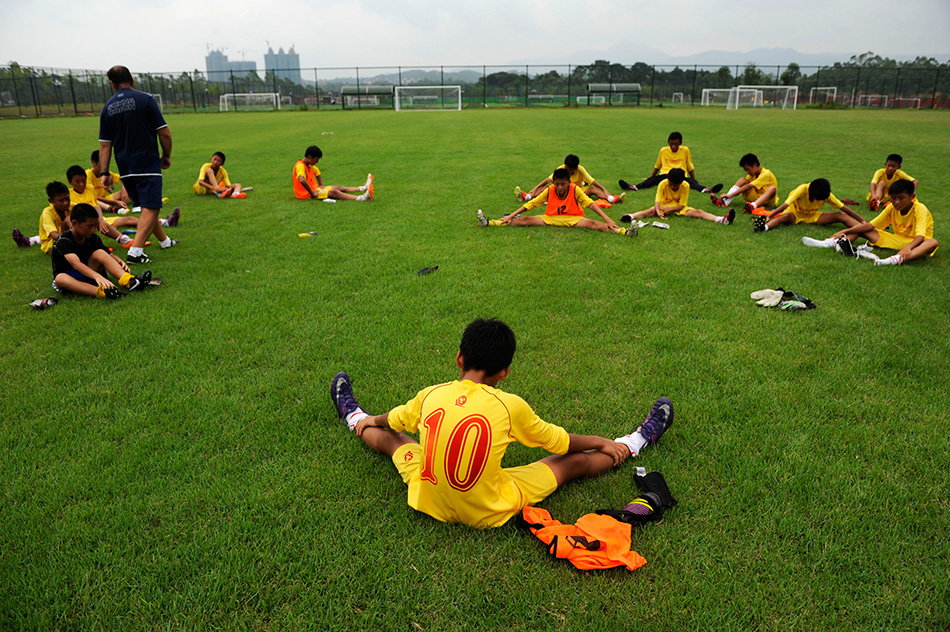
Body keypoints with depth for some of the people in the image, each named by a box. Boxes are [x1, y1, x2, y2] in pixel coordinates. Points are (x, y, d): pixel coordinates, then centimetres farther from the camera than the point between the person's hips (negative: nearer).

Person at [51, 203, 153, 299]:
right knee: (60, 279, -39)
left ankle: (128, 281, -43)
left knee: (100, 253, -20)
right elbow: (75, 263, -36)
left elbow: (109, 255, 2)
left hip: (89, 273, 4)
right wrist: (97, 276, -54)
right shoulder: (64, 241, -19)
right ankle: (99, 291, -64)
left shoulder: (93, 238, 1)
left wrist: (119, 262, -25)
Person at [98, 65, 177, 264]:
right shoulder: (144, 99, -5)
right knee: (150, 208, -7)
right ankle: (135, 251, -18)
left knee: (146, 207, 19)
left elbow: (104, 145, 8)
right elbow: (164, 133, -7)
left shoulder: (108, 107, 8)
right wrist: (167, 156, 8)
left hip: (125, 168, 6)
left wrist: (104, 173, 10)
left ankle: (164, 241, 33)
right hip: (148, 164, -5)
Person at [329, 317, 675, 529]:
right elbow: (559, 441, -3)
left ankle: (355, 418, 58)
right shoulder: (509, 406, -20)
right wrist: (602, 442, 17)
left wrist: (373, 420, 35)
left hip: (431, 504, 3)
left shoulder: (431, 395, -11)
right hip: (489, 513, -3)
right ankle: (635, 443, 33)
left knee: (392, 438, 28)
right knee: (574, 461, 10)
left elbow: (395, 419, 12)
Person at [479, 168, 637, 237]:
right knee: (525, 221, -15)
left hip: (573, 219, -2)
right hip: (550, 219, 2)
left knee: (593, 224, -30)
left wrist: (607, 219, -29)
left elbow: (591, 204, -18)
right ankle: (489, 223, -19)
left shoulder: (575, 190, -13)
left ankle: (625, 232, -45)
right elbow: (530, 204, -5)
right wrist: (511, 216, -10)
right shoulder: (549, 190, -8)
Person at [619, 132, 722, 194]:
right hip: (664, 175, 0)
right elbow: (657, 166, 24)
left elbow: (690, 167, 16)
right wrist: (650, 178, 25)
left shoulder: (685, 150, 9)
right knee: (653, 179, -31)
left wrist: (695, 181, 13)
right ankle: (634, 187, -57)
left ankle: (704, 189, -60)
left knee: (691, 181, -33)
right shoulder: (663, 150, 11)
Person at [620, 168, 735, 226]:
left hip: (679, 208, 1)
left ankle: (722, 220, -41)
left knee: (697, 212, -22)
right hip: (664, 206, -1)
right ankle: (631, 216, -58)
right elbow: (657, 201, -22)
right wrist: (658, 211, -42)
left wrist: (669, 209, -26)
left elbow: (682, 205, -11)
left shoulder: (685, 186, -12)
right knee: (651, 211, -34)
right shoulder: (662, 184, -14)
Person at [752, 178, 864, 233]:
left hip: (812, 216, 4)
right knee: (786, 216, -41)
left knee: (841, 215, -16)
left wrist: (862, 221, -10)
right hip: (795, 214, -4)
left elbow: (844, 208, -9)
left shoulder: (827, 195, -17)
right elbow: (785, 204, -37)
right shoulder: (802, 189, -27)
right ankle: (764, 227, -68)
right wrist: (768, 217, -49)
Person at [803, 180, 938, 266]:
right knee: (862, 229, -3)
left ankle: (898, 259, -67)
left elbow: (920, 236, -32)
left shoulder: (920, 209, -19)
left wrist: (908, 247, -53)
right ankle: (831, 242, -28)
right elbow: (870, 225, -5)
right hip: (897, 240, 5)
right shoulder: (891, 208, -4)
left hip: (915, 243, -5)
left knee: (933, 243, -40)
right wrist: (845, 231, -17)